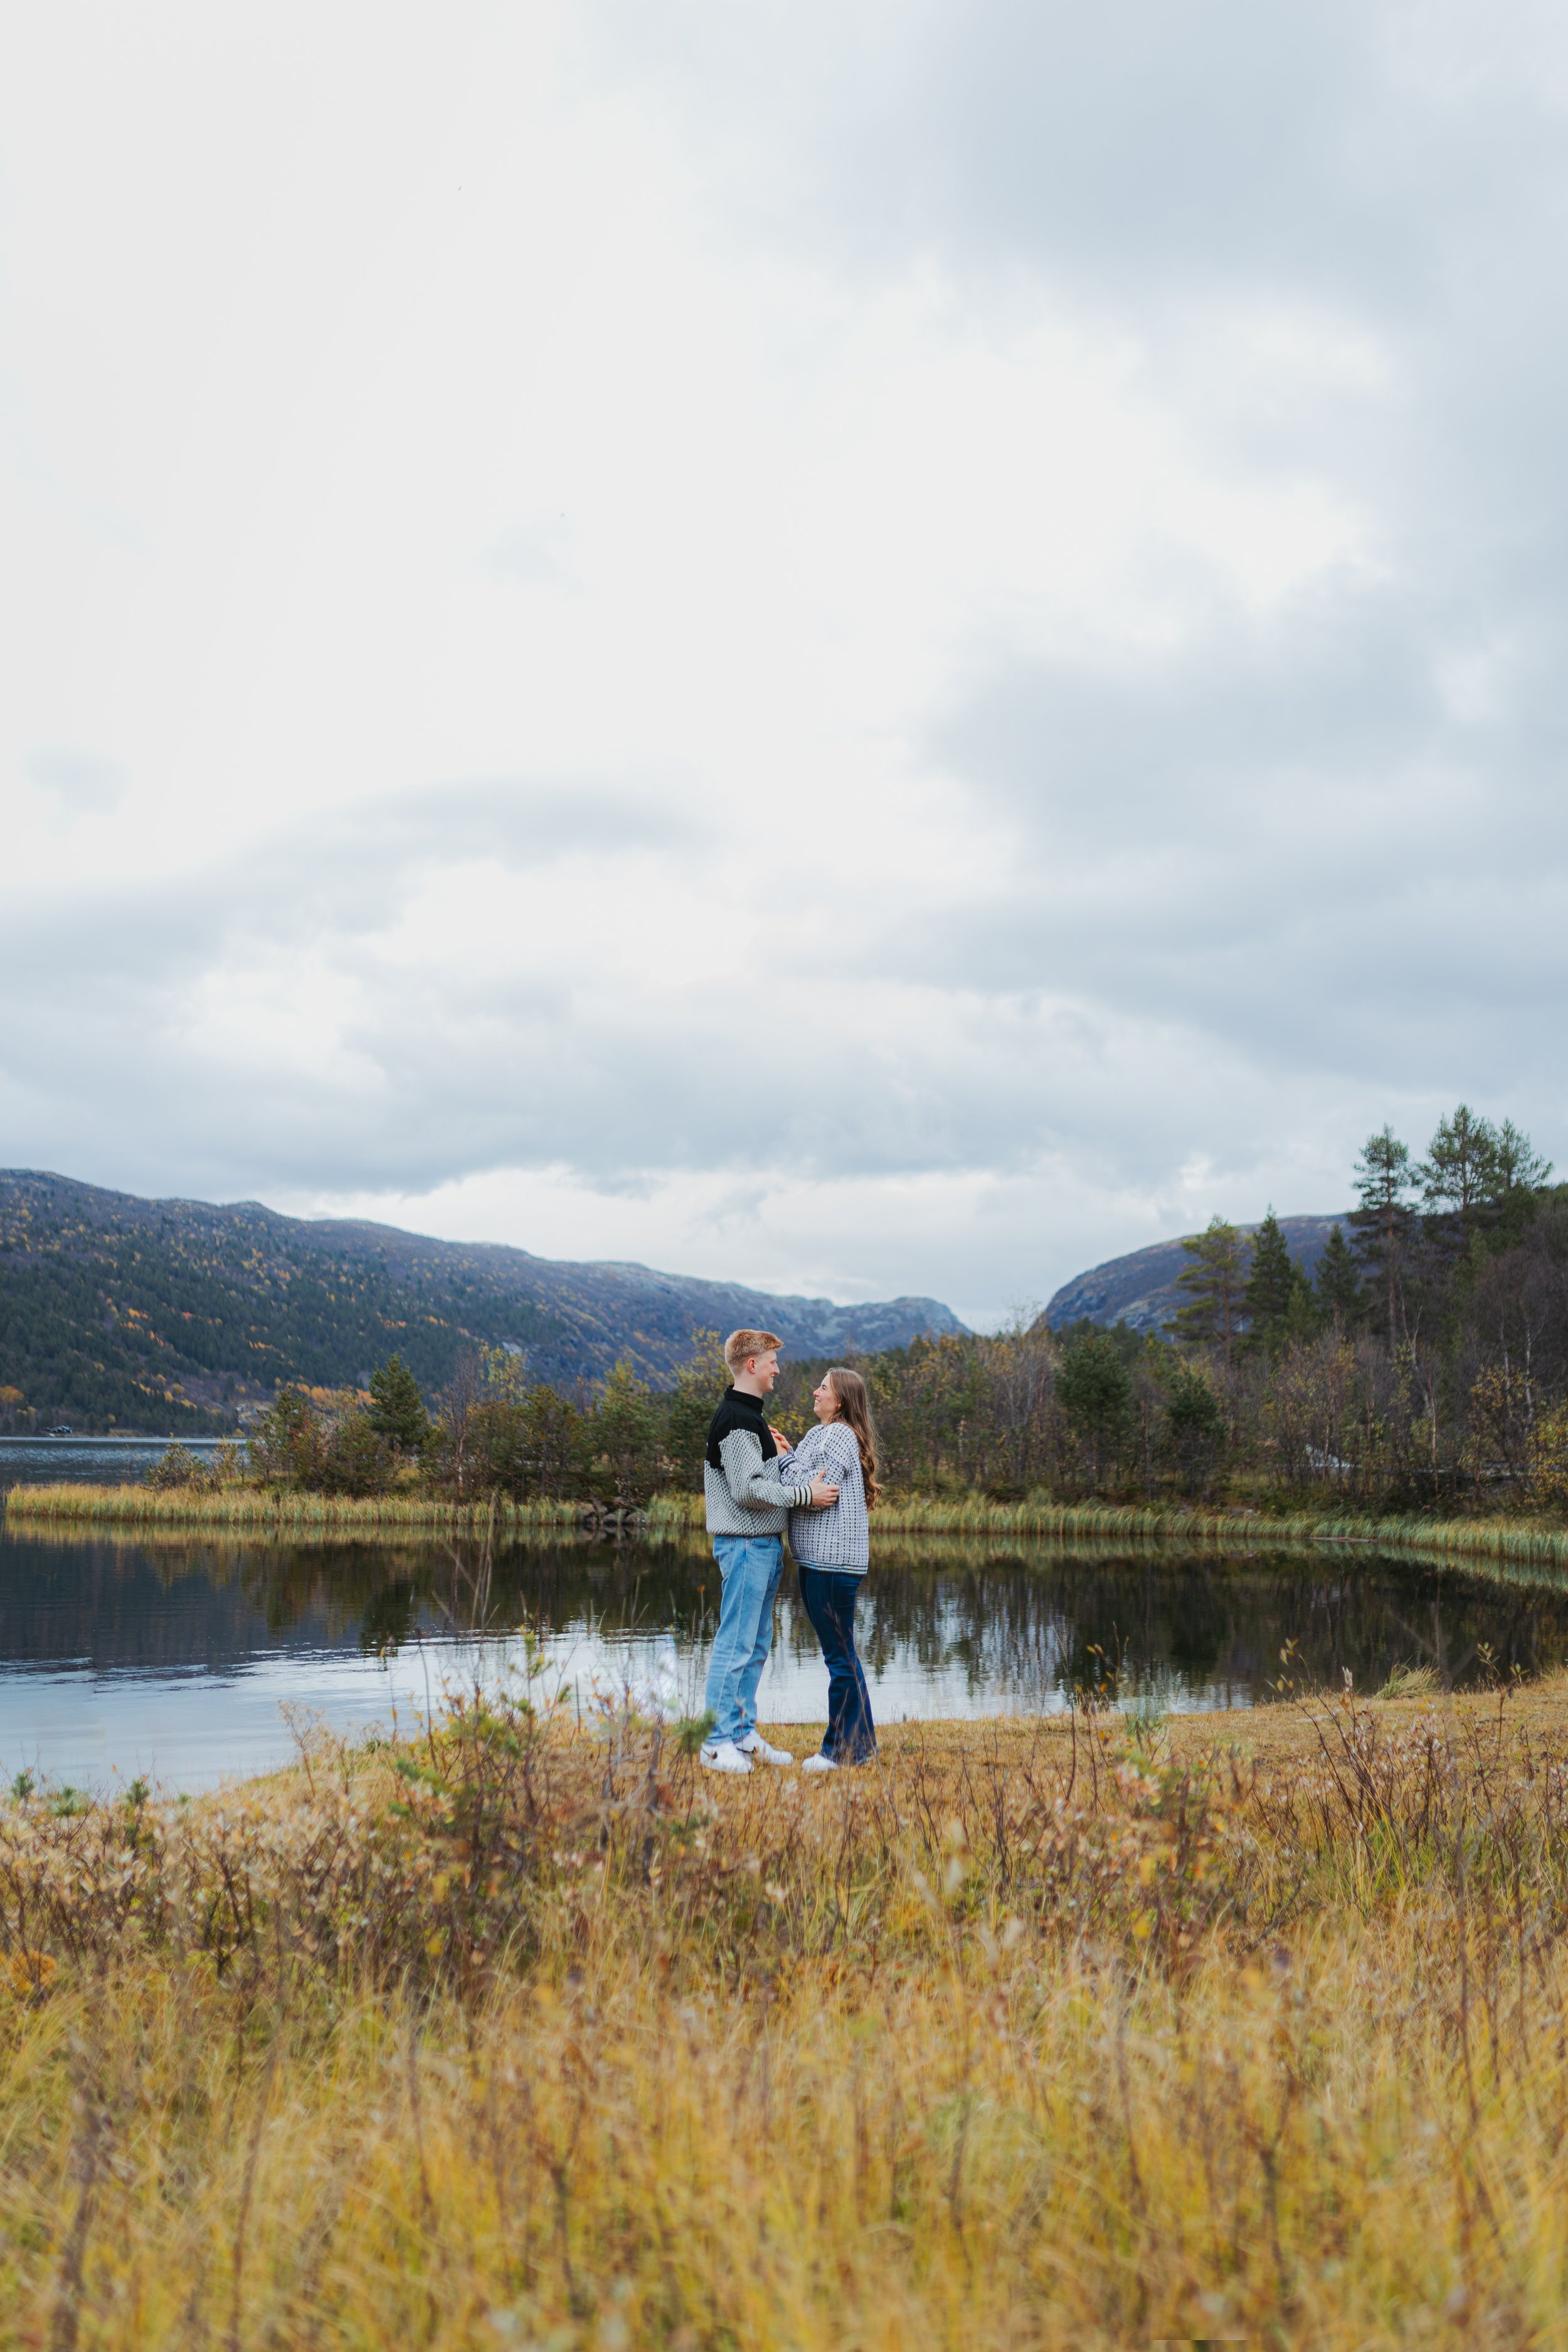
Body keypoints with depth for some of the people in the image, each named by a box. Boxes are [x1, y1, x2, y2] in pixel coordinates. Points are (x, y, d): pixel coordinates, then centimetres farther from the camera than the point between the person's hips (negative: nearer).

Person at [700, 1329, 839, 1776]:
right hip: (745, 1543, -10)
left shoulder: (749, 1417, 18)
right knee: (736, 1643, -7)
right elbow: (748, 1489, -21)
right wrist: (805, 1494, -17)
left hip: (763, 1545, 10)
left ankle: (744, 1734, 20)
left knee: (756, 1645, 13)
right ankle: (717, 1742, -3)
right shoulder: (736, 1420, -16)